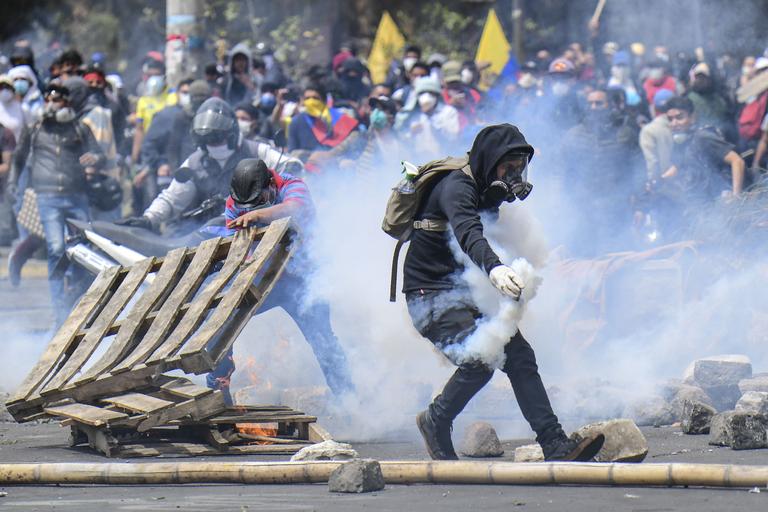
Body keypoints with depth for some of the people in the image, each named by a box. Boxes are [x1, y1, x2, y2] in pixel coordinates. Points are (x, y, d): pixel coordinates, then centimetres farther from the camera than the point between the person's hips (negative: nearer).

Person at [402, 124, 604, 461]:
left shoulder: (489, 191, 9)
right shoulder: (457, 187, -20)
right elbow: (467, 233, -41)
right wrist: (494, 268, -59)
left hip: (467, 292, 9)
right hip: (431, 294, -9)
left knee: (520, 357, -4)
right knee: (479, 361, -25)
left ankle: (556, 446, -7)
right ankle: (435, 424, 1)